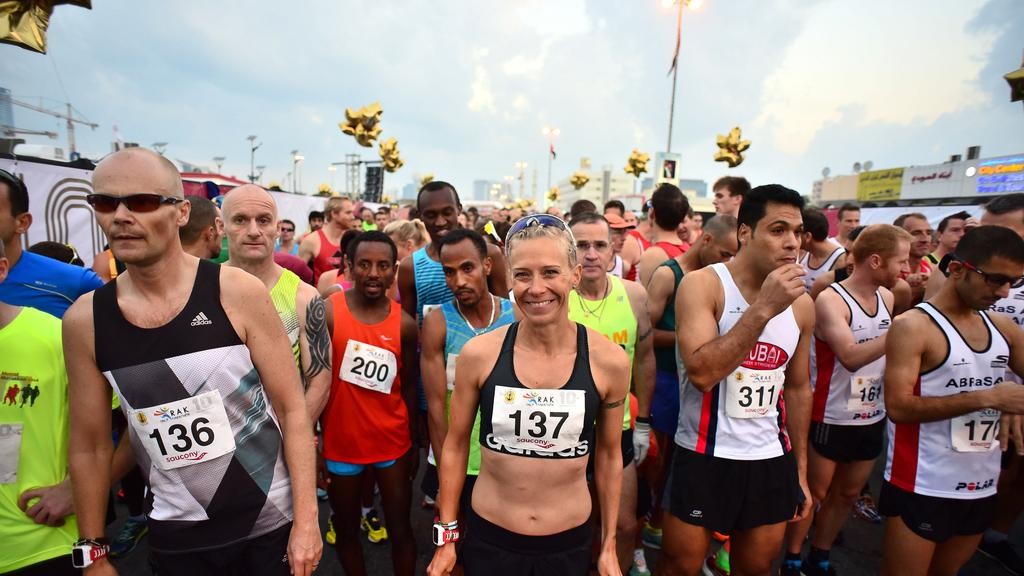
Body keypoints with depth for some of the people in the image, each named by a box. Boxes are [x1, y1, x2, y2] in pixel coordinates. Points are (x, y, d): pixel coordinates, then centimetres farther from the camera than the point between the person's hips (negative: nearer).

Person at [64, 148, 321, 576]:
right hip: (174, 532, 3)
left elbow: (292, 409, -12)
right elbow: (89, 444, 5)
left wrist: (306, 518, -12)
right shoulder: (83, 321, -6)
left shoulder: (238, 293, -16)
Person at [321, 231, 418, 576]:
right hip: (340, 443, -1)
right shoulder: (326, 313, -11)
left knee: (400, 529, 16)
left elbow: (409, 386, 3)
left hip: (392, 443, 1)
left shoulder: (404, 323, -6)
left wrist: (413, 442, 6)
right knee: (346, 530, 20)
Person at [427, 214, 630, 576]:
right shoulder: (478, 354, -16)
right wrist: (446, 537, 2)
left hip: (570, 544, 1)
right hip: (487, 538, 0)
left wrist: (609, 545, 6)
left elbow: (608, 454, 0)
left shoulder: (609, 361, -14)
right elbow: (456, 445, -3)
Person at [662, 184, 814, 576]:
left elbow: (798, 387, 12)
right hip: (704, 458, -5)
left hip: (773, 460, 5)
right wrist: (763, 309, -26)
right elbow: (702, 373, -26)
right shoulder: (702, 284, -15)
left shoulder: (801, 304, 2)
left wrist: (801, 468, 14)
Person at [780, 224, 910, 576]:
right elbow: (851, 357, -29)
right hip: (831, 418, -7)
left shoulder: (887, 297, 3)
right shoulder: (830, 300, -19)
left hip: (872, 418, 7)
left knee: (848, 493, 19)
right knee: (814, 492, 8)